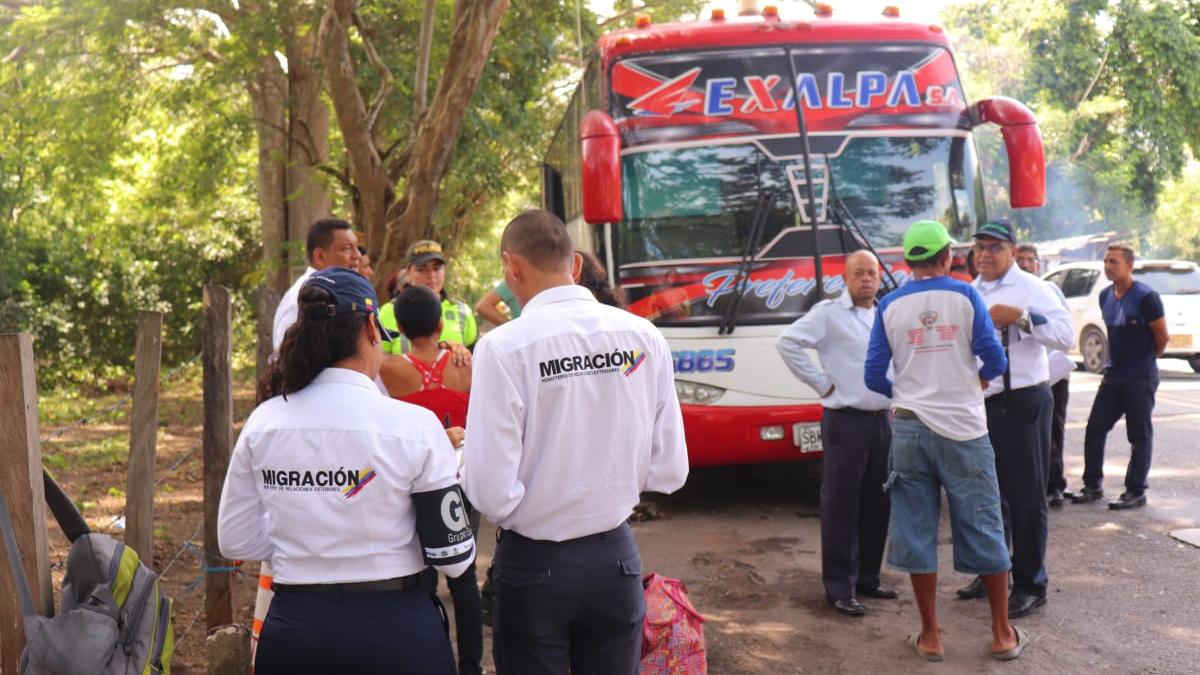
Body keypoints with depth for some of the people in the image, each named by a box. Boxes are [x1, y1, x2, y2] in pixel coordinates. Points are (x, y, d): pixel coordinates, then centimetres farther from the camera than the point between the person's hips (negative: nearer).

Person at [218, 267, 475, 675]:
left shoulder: (263, 422, -3)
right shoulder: (412, 425, -14)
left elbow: (237, 541, 5)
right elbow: (453, 557, -11)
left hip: (292, 627, 3)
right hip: (394, 626, -2)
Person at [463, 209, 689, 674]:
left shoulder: (504, 346, -17)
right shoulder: (644, 337, -5)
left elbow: (492, 492, -19)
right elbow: (669, 471, -1)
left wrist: (464, 449, 2)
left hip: (535, 564, -3)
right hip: (616, 557, 3)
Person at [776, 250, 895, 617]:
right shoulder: (829, 313, -6)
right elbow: (787, 342, -14)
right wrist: (820, 382, -12)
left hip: (883, 420, 7)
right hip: (846, 421, -7)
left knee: (877, 505, 12)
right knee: (841, 507, -2)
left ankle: (867, 578, 24)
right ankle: (839, 587, 3)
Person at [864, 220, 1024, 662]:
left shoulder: (890, 306, 2)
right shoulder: (965, 297, -3)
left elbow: (874, 377, 0)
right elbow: (994, 360, -5)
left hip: (910, 428, 1)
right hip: (963, 427, -1)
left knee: (916, 533, 8)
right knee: (984, 530, 8)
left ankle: (930, 637, 12)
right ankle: (1003, 635, 15)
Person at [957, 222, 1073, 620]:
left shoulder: (1031, 288, -6)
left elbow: (1066, 335, -18)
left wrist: (1020, 316, -26)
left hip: (1022, 404, -7)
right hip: (980, 404, 7)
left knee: (1025, 497, -3)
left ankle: (1030, 585, 4)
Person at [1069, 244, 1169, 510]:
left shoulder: (1145, 297, -14)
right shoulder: (1105, 296, 9)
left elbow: (1162, 337, -5)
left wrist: (1145, 359, 8)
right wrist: (1118, 360, 13)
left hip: (1140, 378, -7)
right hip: (1113, 375, 7)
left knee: (1140, 436, 2)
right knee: (1094, 429, 6)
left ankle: (1135, 492, 9)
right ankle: (1093, 486, 17)